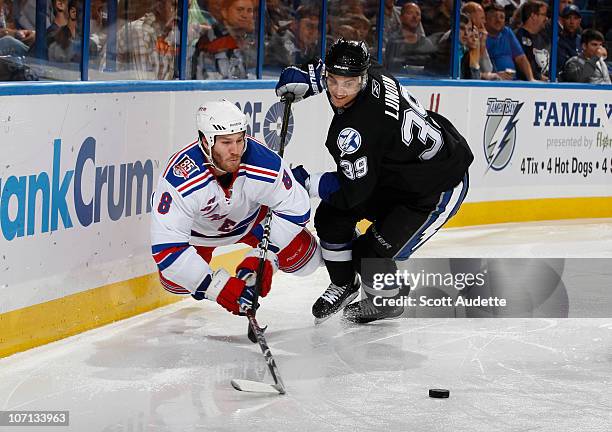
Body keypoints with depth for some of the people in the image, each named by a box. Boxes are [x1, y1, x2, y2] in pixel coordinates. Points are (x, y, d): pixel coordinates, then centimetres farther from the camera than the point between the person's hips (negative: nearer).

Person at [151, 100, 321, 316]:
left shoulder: (265, 163, -35)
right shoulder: (181, 180, -41)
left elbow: (295, 208, -18)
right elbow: (166, 247, -40)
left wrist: (265, 253, -27)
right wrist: (215, 285, -44)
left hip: (252, 217, 1)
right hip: (198, 228, -1)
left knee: (302, 258, -7)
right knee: (174, 280, -11)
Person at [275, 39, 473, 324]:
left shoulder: (359, 127, -37)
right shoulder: (371, 74, -13)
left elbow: (351, 192, -28)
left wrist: (304, 182, -16)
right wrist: (305, 79, 3)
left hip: (438, 189, -10)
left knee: (370, 255, -12)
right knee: (331, 217, 4)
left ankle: (389, 300, 22)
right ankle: (344, 286, 28)